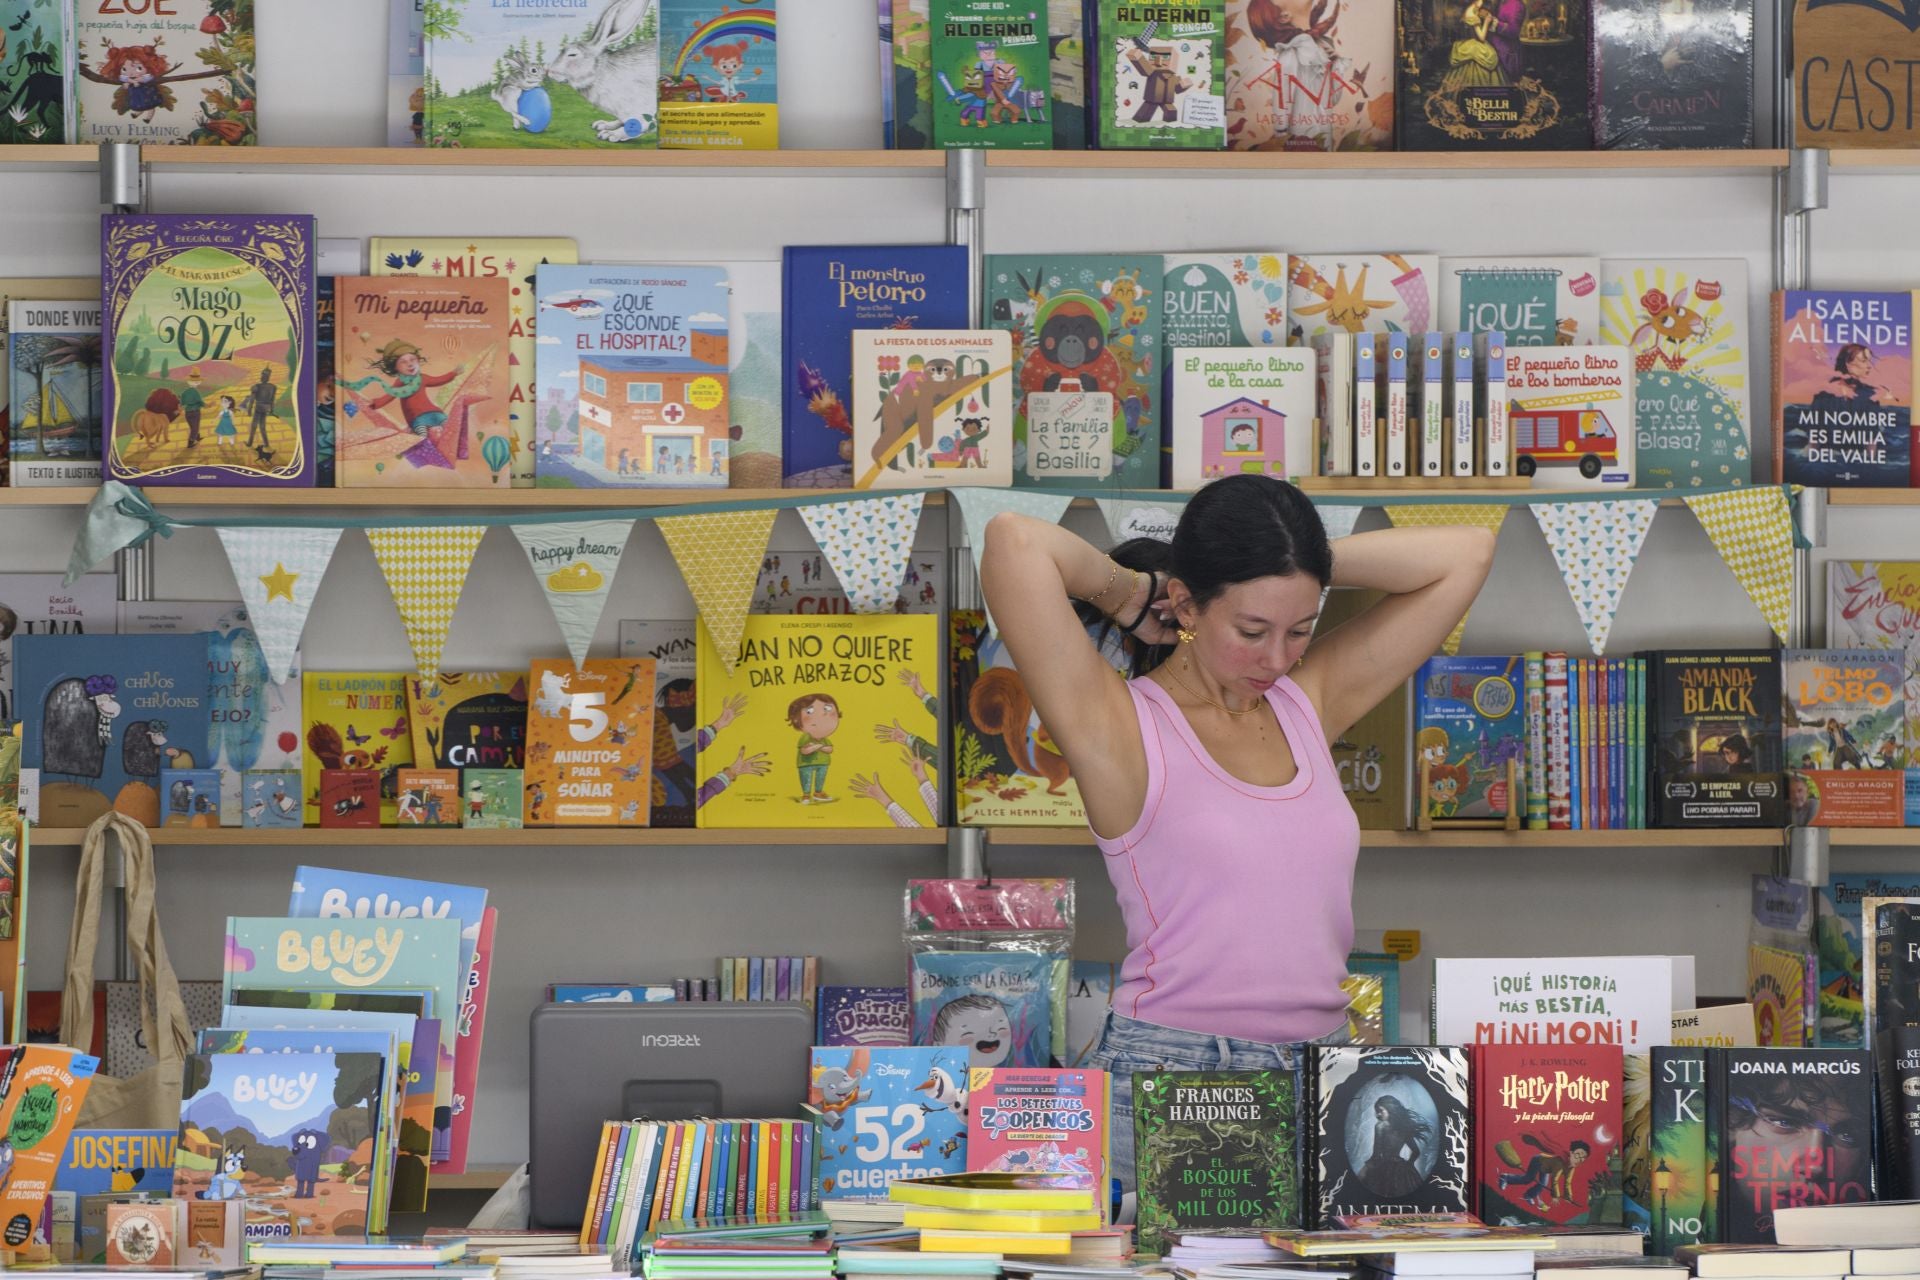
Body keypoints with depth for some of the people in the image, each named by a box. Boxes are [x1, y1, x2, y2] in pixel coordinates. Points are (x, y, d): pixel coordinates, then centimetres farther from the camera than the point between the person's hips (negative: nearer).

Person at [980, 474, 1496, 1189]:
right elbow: (1015, 544, -18)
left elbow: (1464, 554, 15)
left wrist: (1303, 564, 8)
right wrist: (1129, 590, 0)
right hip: (1168, 1081, -5)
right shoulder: (1123, 730, -4)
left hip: (1319, 1076, 5)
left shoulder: (1309, 702, 12)